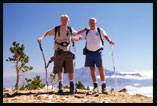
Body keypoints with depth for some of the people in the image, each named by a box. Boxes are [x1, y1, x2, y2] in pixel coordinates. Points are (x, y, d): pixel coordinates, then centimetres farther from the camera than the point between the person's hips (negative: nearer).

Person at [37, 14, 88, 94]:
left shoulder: (70, 30, 9)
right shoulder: (56, 29, 0)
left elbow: (77, 33, 27)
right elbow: (47, 33, 5)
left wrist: (85, 29, 17)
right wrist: (41, 37, -14)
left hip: (67, 52, 2)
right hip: (58, 52, -1)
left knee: (70, 70, -2)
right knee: (59, 70, 2)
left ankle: (72, 87, 10)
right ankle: (60, 86, 16)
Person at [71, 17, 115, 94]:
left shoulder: (100, 30, 6)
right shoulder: (86, 32, 12)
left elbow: (105, 36, -8)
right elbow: (80, 37, -1)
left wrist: (109, 41, -30)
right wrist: (74, 39, -22)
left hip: (98, 52, -2)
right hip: (89, 52, 3)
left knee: (101, 69, -6)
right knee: (92, 69, 4)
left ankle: (103, 87, 1)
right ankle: (95, 86, 14)